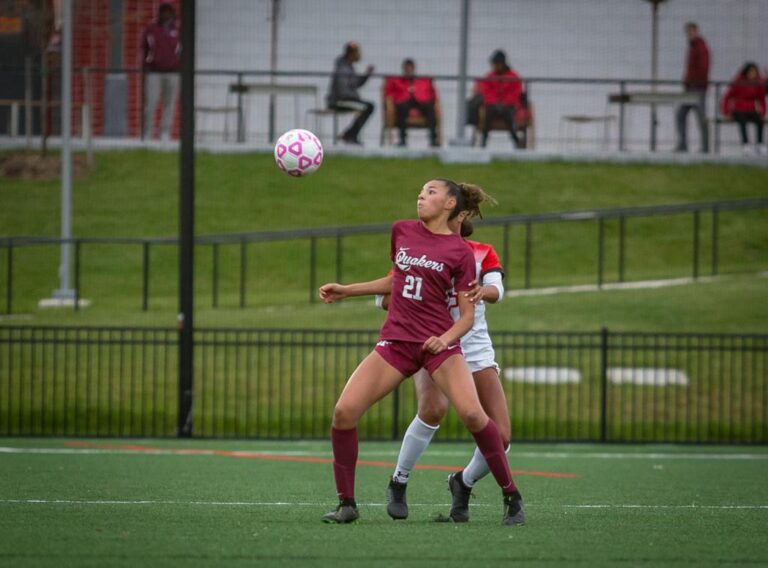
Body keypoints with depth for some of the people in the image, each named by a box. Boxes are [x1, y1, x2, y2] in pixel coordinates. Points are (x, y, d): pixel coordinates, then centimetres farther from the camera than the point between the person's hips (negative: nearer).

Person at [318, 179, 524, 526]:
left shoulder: (459, 253, -3)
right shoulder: (402, 231, 10)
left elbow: (467, 315, -2)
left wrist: (446, 338, -21)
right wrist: (345, 291, 22)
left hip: (438, 344, -4)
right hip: (396, 340, 4)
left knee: (471, 413, -24)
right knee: (344, 412, -12)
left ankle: (511, 498, -9)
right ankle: (346, 504, 2)